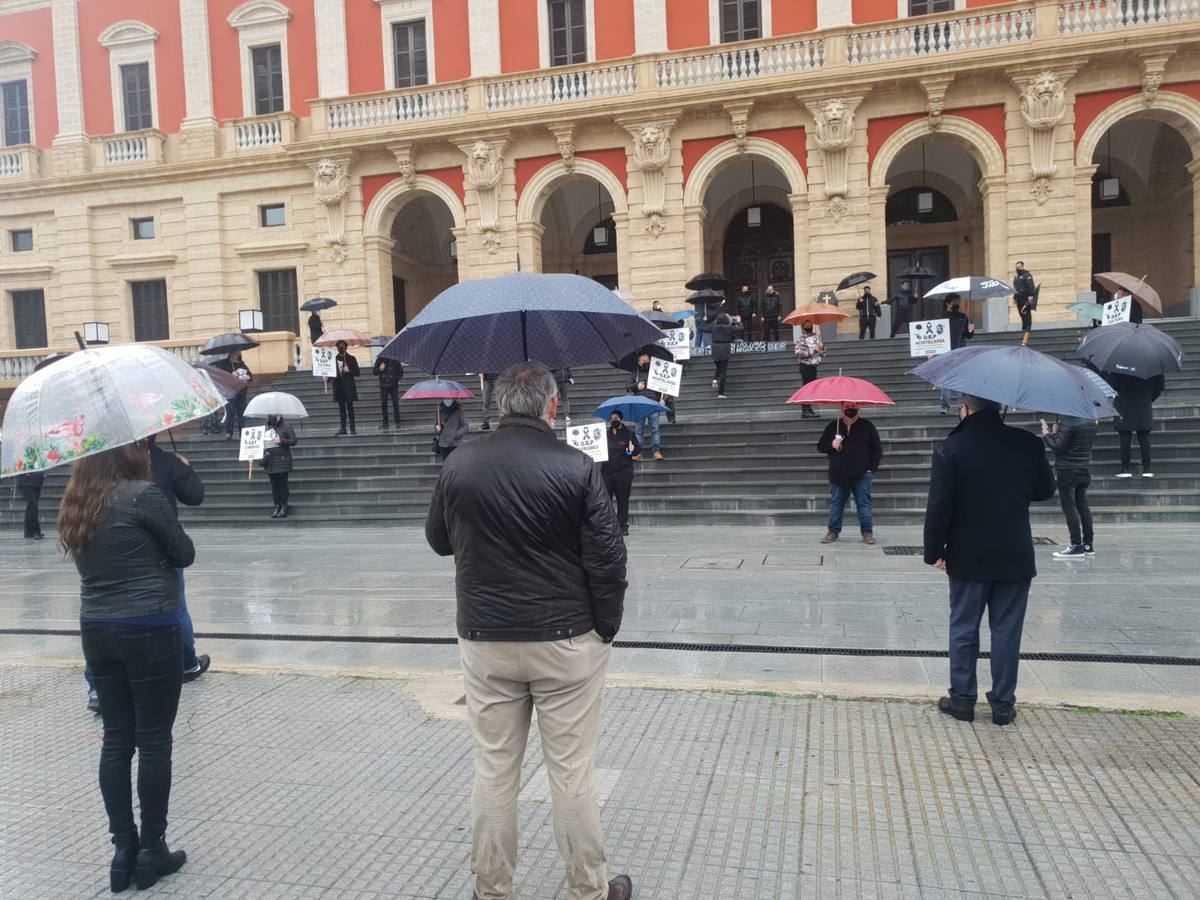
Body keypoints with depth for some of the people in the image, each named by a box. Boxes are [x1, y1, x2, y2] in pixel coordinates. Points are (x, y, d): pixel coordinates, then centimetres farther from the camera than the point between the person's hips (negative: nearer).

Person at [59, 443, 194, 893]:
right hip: (149, 632, -6)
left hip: (97, 633, 6)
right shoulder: (143, 495, -14)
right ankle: (151, 850, 14)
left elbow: (99, 561, 15)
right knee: (153, 741, 5)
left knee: (116, 740, 12)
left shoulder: (75, 507, 7)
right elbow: (185, 554, -6)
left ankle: (123, 848, 19)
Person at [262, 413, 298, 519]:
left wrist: (281, 441, -17)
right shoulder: (267, 428, 15)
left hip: (282, 460, -5)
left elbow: (293, 441, -5)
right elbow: (263, 442, 23)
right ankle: (277, 507, 13)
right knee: (274, 484, 7)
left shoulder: (286, 427, -1)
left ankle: (284, 507, 3)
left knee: (282, 483, -4)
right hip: (270, 461, 5)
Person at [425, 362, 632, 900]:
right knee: (572, 771, 9)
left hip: (485, 640, 3)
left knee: (493, 771, 13)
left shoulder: (459, 466, -2)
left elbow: (439, 542, 12)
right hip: (566, 639, -2)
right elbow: (607, 558, -10)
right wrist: (606, 629, 2)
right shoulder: (577, 468, -11)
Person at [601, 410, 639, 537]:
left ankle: (623, 526, 9)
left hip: (623, 473, -2)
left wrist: (632, 450, -17)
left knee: (622, 500, 2)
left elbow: (638, 449, 2)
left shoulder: (628, 434, 4)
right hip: (607, 472, 3)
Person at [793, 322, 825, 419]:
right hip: (805, 366, -7)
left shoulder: (816, 336, 13)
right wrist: (813, 350, -19)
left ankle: (808, 410, 14)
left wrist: (821, 346, -3)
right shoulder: (801, 339, -8)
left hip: (813, 365, 7)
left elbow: (822, 350, 20)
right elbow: (799, 353, -19)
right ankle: (805, 411, -7)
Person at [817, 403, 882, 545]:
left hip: (862, 475, -1)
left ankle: (867, 532, 7)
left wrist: (872, 468, -3)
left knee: (864, 503, 0)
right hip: (838, 475, 2)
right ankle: (833, 531, 15)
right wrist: (831, 445, -11)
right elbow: (820, 447, 10)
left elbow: (877, 449, 6)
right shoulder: (833, 426, 7)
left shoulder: (866, 426, 4)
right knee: (836, 503, 6)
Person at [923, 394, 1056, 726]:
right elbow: (1046, 490, 9)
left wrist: (934, 551, -3)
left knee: (963, 628, 10)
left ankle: (962, 699, 16)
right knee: (1007, 630, 9)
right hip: (1015, 558, 2)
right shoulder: (1029, 444, -3)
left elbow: (938, 506, -12)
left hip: (968, 558, -2)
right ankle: (1003, 704, 16)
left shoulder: (950, 449, -11)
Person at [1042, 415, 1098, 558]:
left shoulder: (1068, 422, -19)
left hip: (1067, 470, -8)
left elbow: (1058, 446, -18)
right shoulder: (1092, 421, 8)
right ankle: (1088, 544, 17)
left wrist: (1047, 435, -2)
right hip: (1084, 468, 8)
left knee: (1069, 507, -2)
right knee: (1083, 505, 13)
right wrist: (1057, 433, 13)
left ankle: (1076, 545, -2)